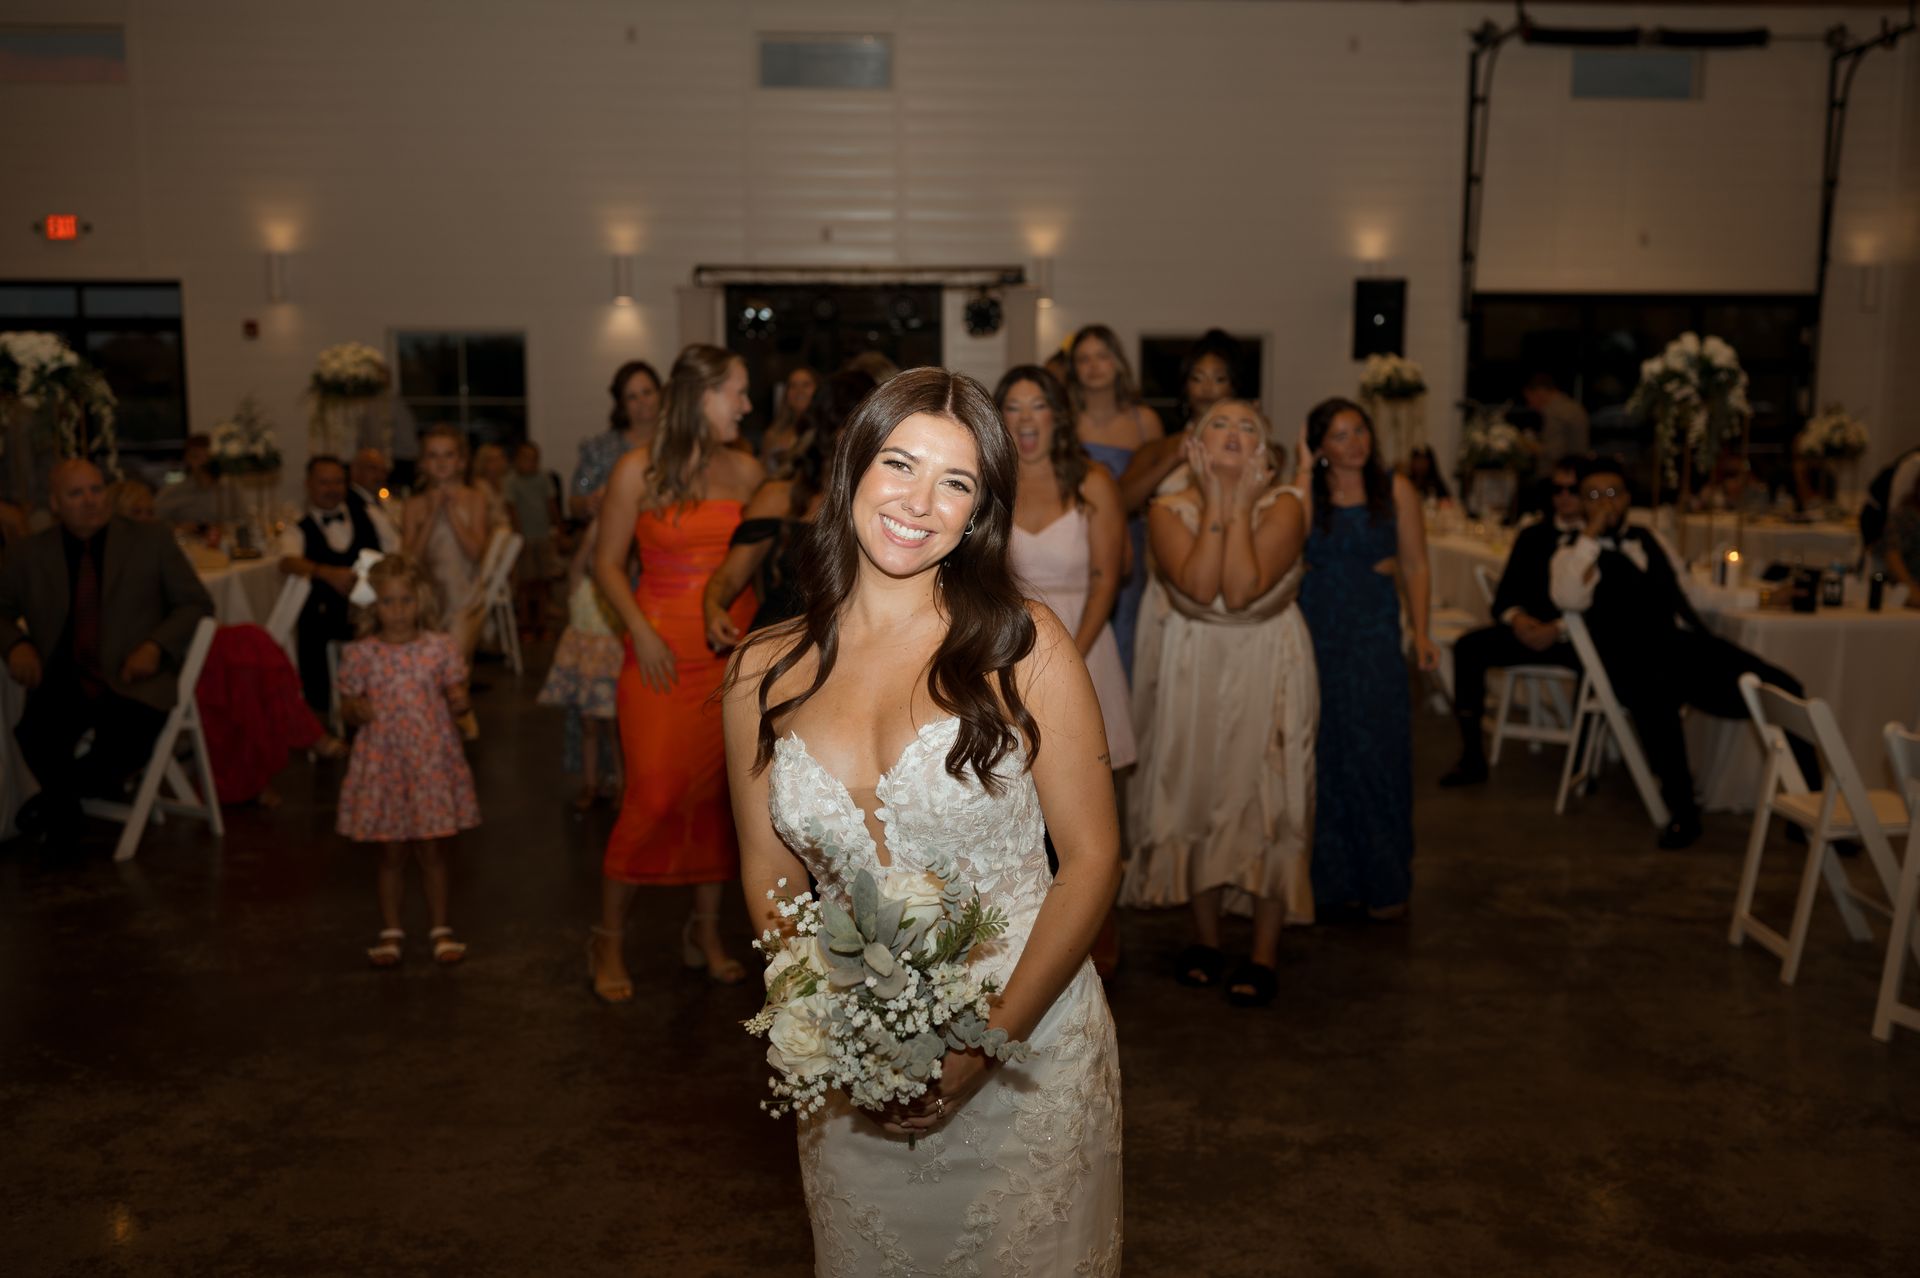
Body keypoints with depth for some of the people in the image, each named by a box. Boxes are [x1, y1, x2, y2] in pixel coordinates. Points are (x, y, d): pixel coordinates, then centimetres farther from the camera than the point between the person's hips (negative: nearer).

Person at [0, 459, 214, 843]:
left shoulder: (152, 541, 7)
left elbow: (196, 604, 9)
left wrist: (157, 646, -9)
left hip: (134, 680, -1)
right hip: (64, 683, 1)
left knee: (123, 743, -31)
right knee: (34, 737, -31)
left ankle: (54, 802, 4)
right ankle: (63, 810, 5)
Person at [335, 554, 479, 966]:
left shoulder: (440, 647, -3)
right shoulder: (360, 654, -2)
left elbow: (457, 696, 4)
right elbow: (347, 707, 6)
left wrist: (460, 701, -19)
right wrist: (357, 711, -17)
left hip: (432, 762, 0)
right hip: (383, 764, 0)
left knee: (432, 850, 7)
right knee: (391, 852, 10)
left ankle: (441, 929, 21)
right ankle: (390, 932, 24)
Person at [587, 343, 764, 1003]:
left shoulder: (746, 471, 7)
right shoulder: (639, 471, -2)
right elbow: (607, 562, 1)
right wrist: (641, 632, -11)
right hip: (664, 653, -3)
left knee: (719, 793, 6)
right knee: (653, 796, -6)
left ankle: (705, 930, 22)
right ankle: (607, 940, 11)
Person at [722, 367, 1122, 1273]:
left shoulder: (1022, 645, -9)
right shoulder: (765, 675, -1)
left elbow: (1091, 859, -9)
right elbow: (769, 883, 5)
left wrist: (989, 1041, -16)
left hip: (1025, 1054, -2)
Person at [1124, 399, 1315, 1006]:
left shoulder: (1283, 506, -8)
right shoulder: (1169, 509, -4)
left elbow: (1243, 590, -22)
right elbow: (1198, 586, -21)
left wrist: (1240, 506, -17)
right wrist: (1216, 505, -16)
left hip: (1266, 668, -2)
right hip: (1191, 668, 2)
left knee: (1264, 797, -1)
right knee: (1194, 792, 7)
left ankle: (1264, 954, 9)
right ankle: (1205, 939, 24)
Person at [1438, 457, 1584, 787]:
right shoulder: (1533, 536, 20)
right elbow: (1504, 594, 14)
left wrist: (1559, 629, -22)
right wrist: (1516, 617, -10)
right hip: (1532, 630, 5)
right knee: (1468, 647, -19)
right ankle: (1472, 757, -15)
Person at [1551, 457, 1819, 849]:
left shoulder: (1649, 539, 25)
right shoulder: (1574, 554, 6)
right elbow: (1569, 600, -16)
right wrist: (1591, 534, -12)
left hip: (1694, 645, 6)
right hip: (1640, 662, -6)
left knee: (1782, 689, -15)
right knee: (1654, 696, -41)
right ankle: (1682, 811, -24)